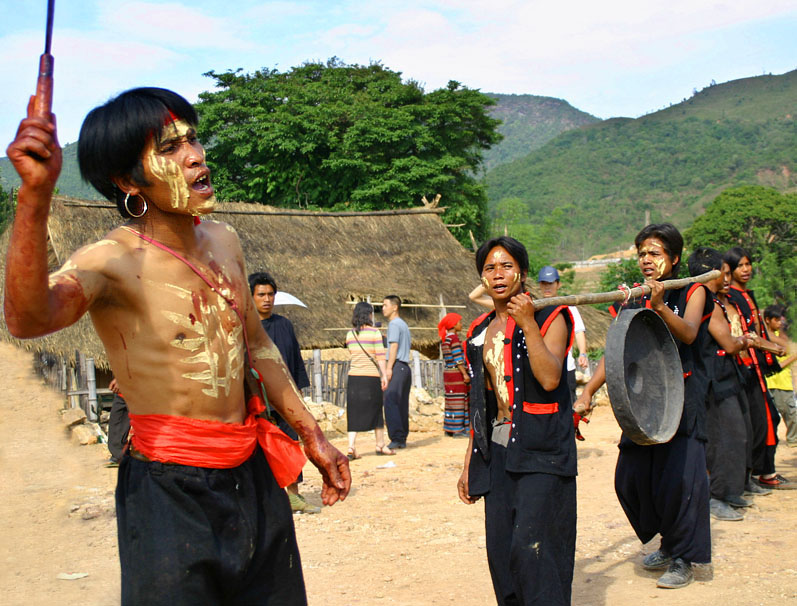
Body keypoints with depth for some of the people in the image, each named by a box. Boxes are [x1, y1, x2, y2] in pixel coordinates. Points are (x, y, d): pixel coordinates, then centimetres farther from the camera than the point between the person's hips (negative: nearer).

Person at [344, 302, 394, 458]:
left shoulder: (350, 334, 8)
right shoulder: (374, 333, -6)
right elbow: (380, 356, -8)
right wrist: (384, 375, -4)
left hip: (354, 376, 4)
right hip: (371, 376, -4)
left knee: (354, 412, 5)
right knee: (375, 410, 11)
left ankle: (351, 447, -8)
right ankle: (380, 445, 23)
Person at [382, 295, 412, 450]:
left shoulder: (394, 324, -5)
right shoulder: (404, 325, 23)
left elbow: (394, 346, -13)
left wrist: (389, 368, -17)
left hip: (397, 366, -10)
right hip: (405, 366, 10)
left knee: (391, 402, -14)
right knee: (402, 405, 8)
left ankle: (396, 438, -20)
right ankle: (402, 439, 9)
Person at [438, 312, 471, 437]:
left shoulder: (444, 339, 13)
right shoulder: (454, 338, -13)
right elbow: (458, 358, -18)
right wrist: (465, 374, -17)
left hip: (447, 373, 9)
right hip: (456, 373, -9)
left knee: (451, 399, 12)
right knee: (458, 400, -5)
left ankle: (449, 429, 15)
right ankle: (457, 430, -5)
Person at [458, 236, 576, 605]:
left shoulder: (549, 318, -2)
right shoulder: (480, 330, 15)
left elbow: (550, 378, -19)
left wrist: (527, 323, -20)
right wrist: (469, 464, 17)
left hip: (540, 452, -5)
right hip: (496, 451, 6)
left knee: (531, 545, -14)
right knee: (500, 551, 4)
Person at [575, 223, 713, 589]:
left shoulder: (692, 292, 1)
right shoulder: (632, 302, 11)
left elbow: (688, 333, -19)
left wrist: (660, 307, -38)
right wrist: (587, 393, -6)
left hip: (682, 399, -4)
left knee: (680, 477, -12)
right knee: (630, 479, 3)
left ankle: (684, 559, 5)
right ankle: (668, 543, 25)